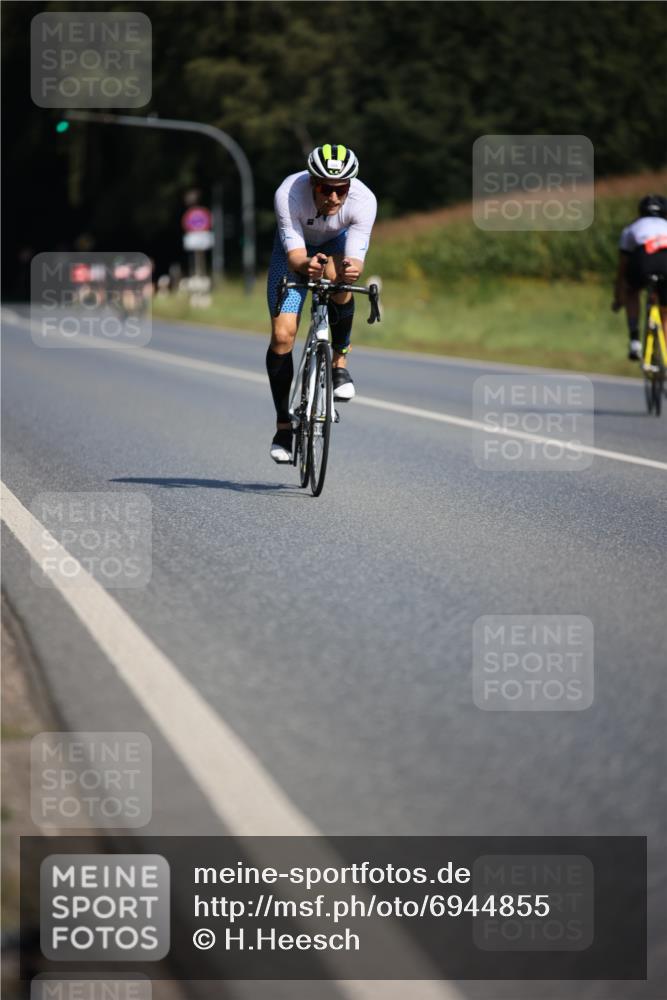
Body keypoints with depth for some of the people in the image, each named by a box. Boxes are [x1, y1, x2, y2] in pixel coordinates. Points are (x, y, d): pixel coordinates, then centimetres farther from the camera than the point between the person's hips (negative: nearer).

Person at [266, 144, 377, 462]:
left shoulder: (364, 200, -35)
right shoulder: (289, 194, -37)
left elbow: (355, 257, -37)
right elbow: (295, 253, -36)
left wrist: (351, 268, -61)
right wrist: (306, 265, -59)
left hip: (337, 244, 0)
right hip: (297, 246, 0)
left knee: (340, 282, -36)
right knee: (282, 335, -11)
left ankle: (339, 362, -12)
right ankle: (283, 425, 4)